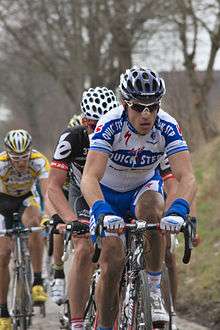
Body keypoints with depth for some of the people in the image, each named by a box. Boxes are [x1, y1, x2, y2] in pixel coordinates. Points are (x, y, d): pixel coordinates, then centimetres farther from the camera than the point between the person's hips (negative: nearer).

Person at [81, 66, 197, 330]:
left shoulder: (167, 127, -26)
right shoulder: (110, 125, -30)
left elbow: (186, 177, -34)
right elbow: (90, 178, -40)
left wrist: (178, 211, -54)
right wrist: (103, 213, -58)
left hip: (144, 187, 1)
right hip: (108, 192, -1)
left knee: (152, 209, -34)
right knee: (113, 262, -17)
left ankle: (153, 290, -20)